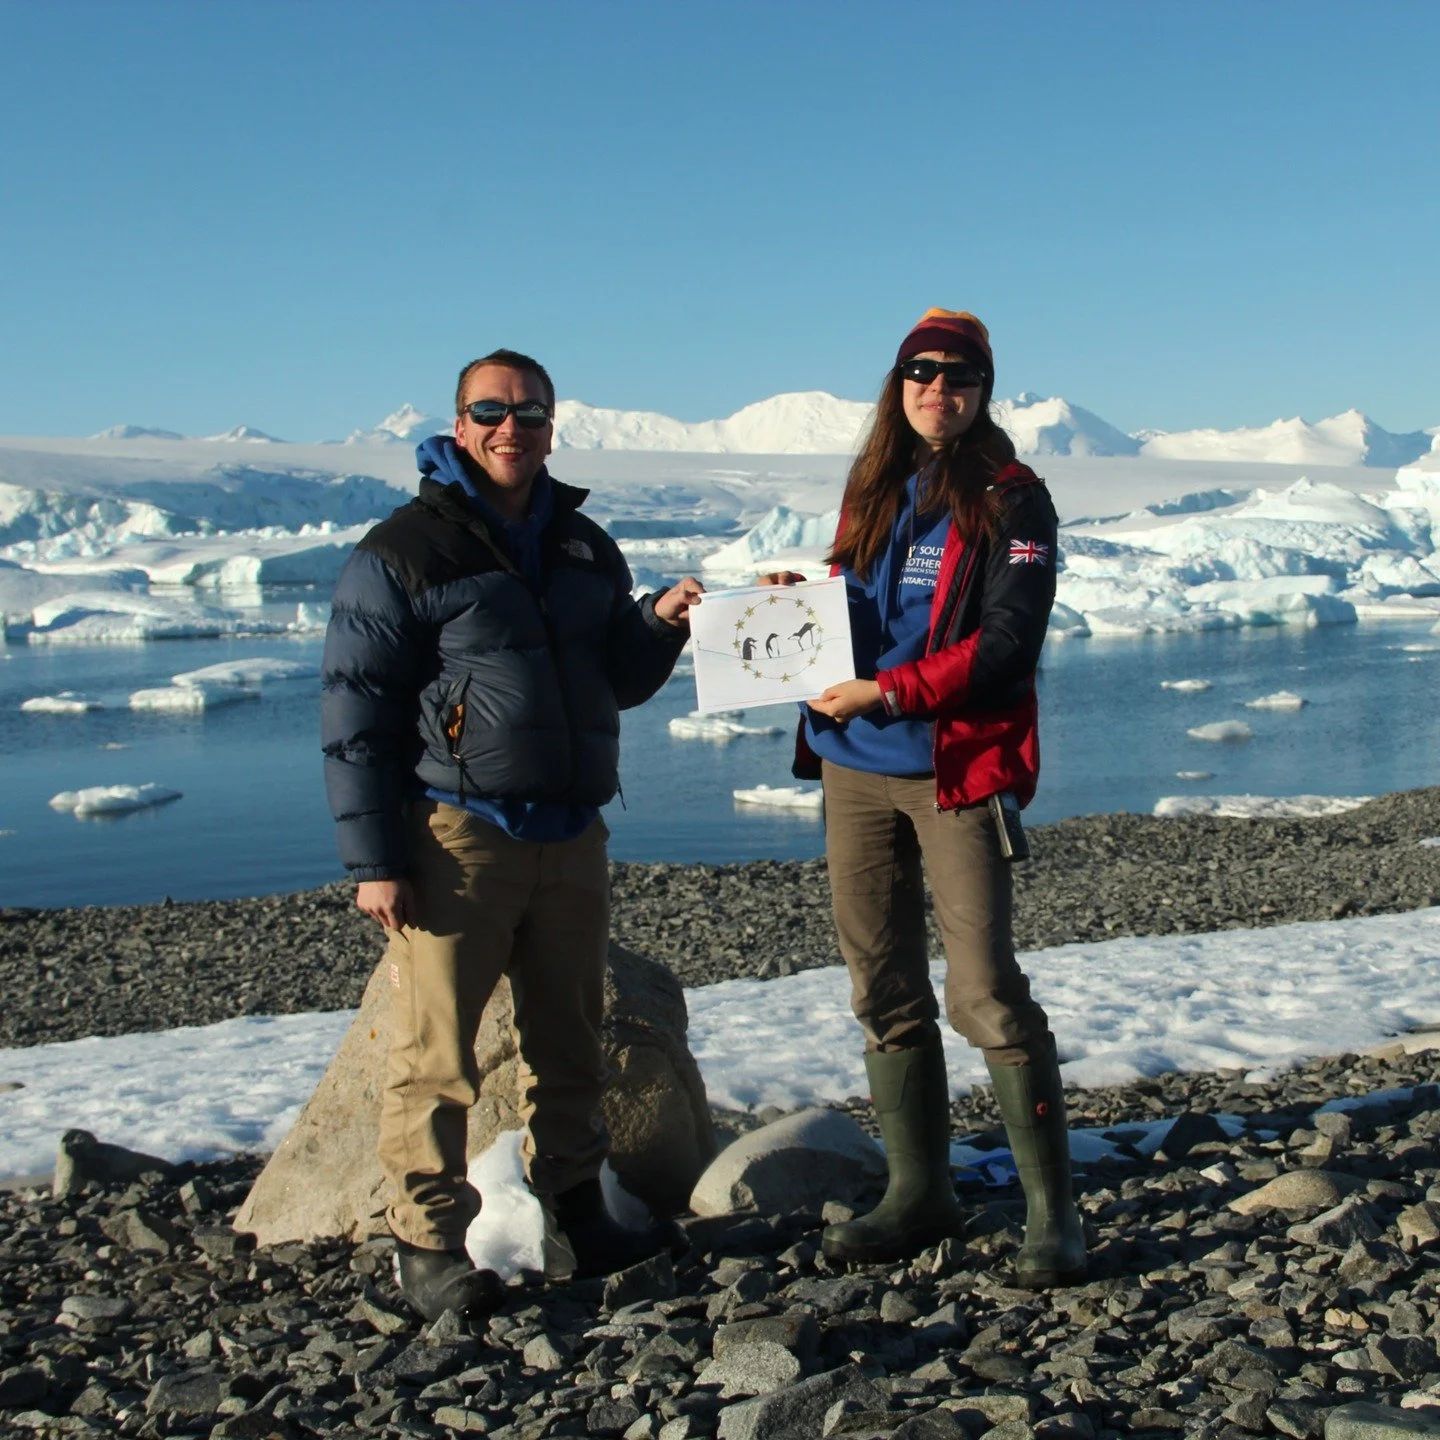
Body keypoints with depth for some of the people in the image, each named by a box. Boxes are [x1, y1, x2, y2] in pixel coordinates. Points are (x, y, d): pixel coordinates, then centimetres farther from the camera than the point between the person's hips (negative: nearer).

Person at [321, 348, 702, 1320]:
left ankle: (577, 1209, 28)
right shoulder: (405, 552, -4)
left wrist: (659, 627, -3)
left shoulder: (585, 547, 15)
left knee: (570, 1041, 14)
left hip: (571, 836, 6)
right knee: (438, 1055, -3)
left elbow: (621, 682, 20)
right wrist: (374, 860, -12)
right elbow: (356, 713, -6)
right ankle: (431, 1243, 8)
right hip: (455, 837, -5)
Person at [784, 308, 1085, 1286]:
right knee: (885, 993, 9)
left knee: (985, 992, -8)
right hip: (855, 772, 6)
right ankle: (920, 1194, 21)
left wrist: (889, 692, -21)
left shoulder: (1009, 499, -4)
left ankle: (1052, 1208, 4)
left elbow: (1007, 644, -14)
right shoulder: (874, 489, 14)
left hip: (957, 770, -6)